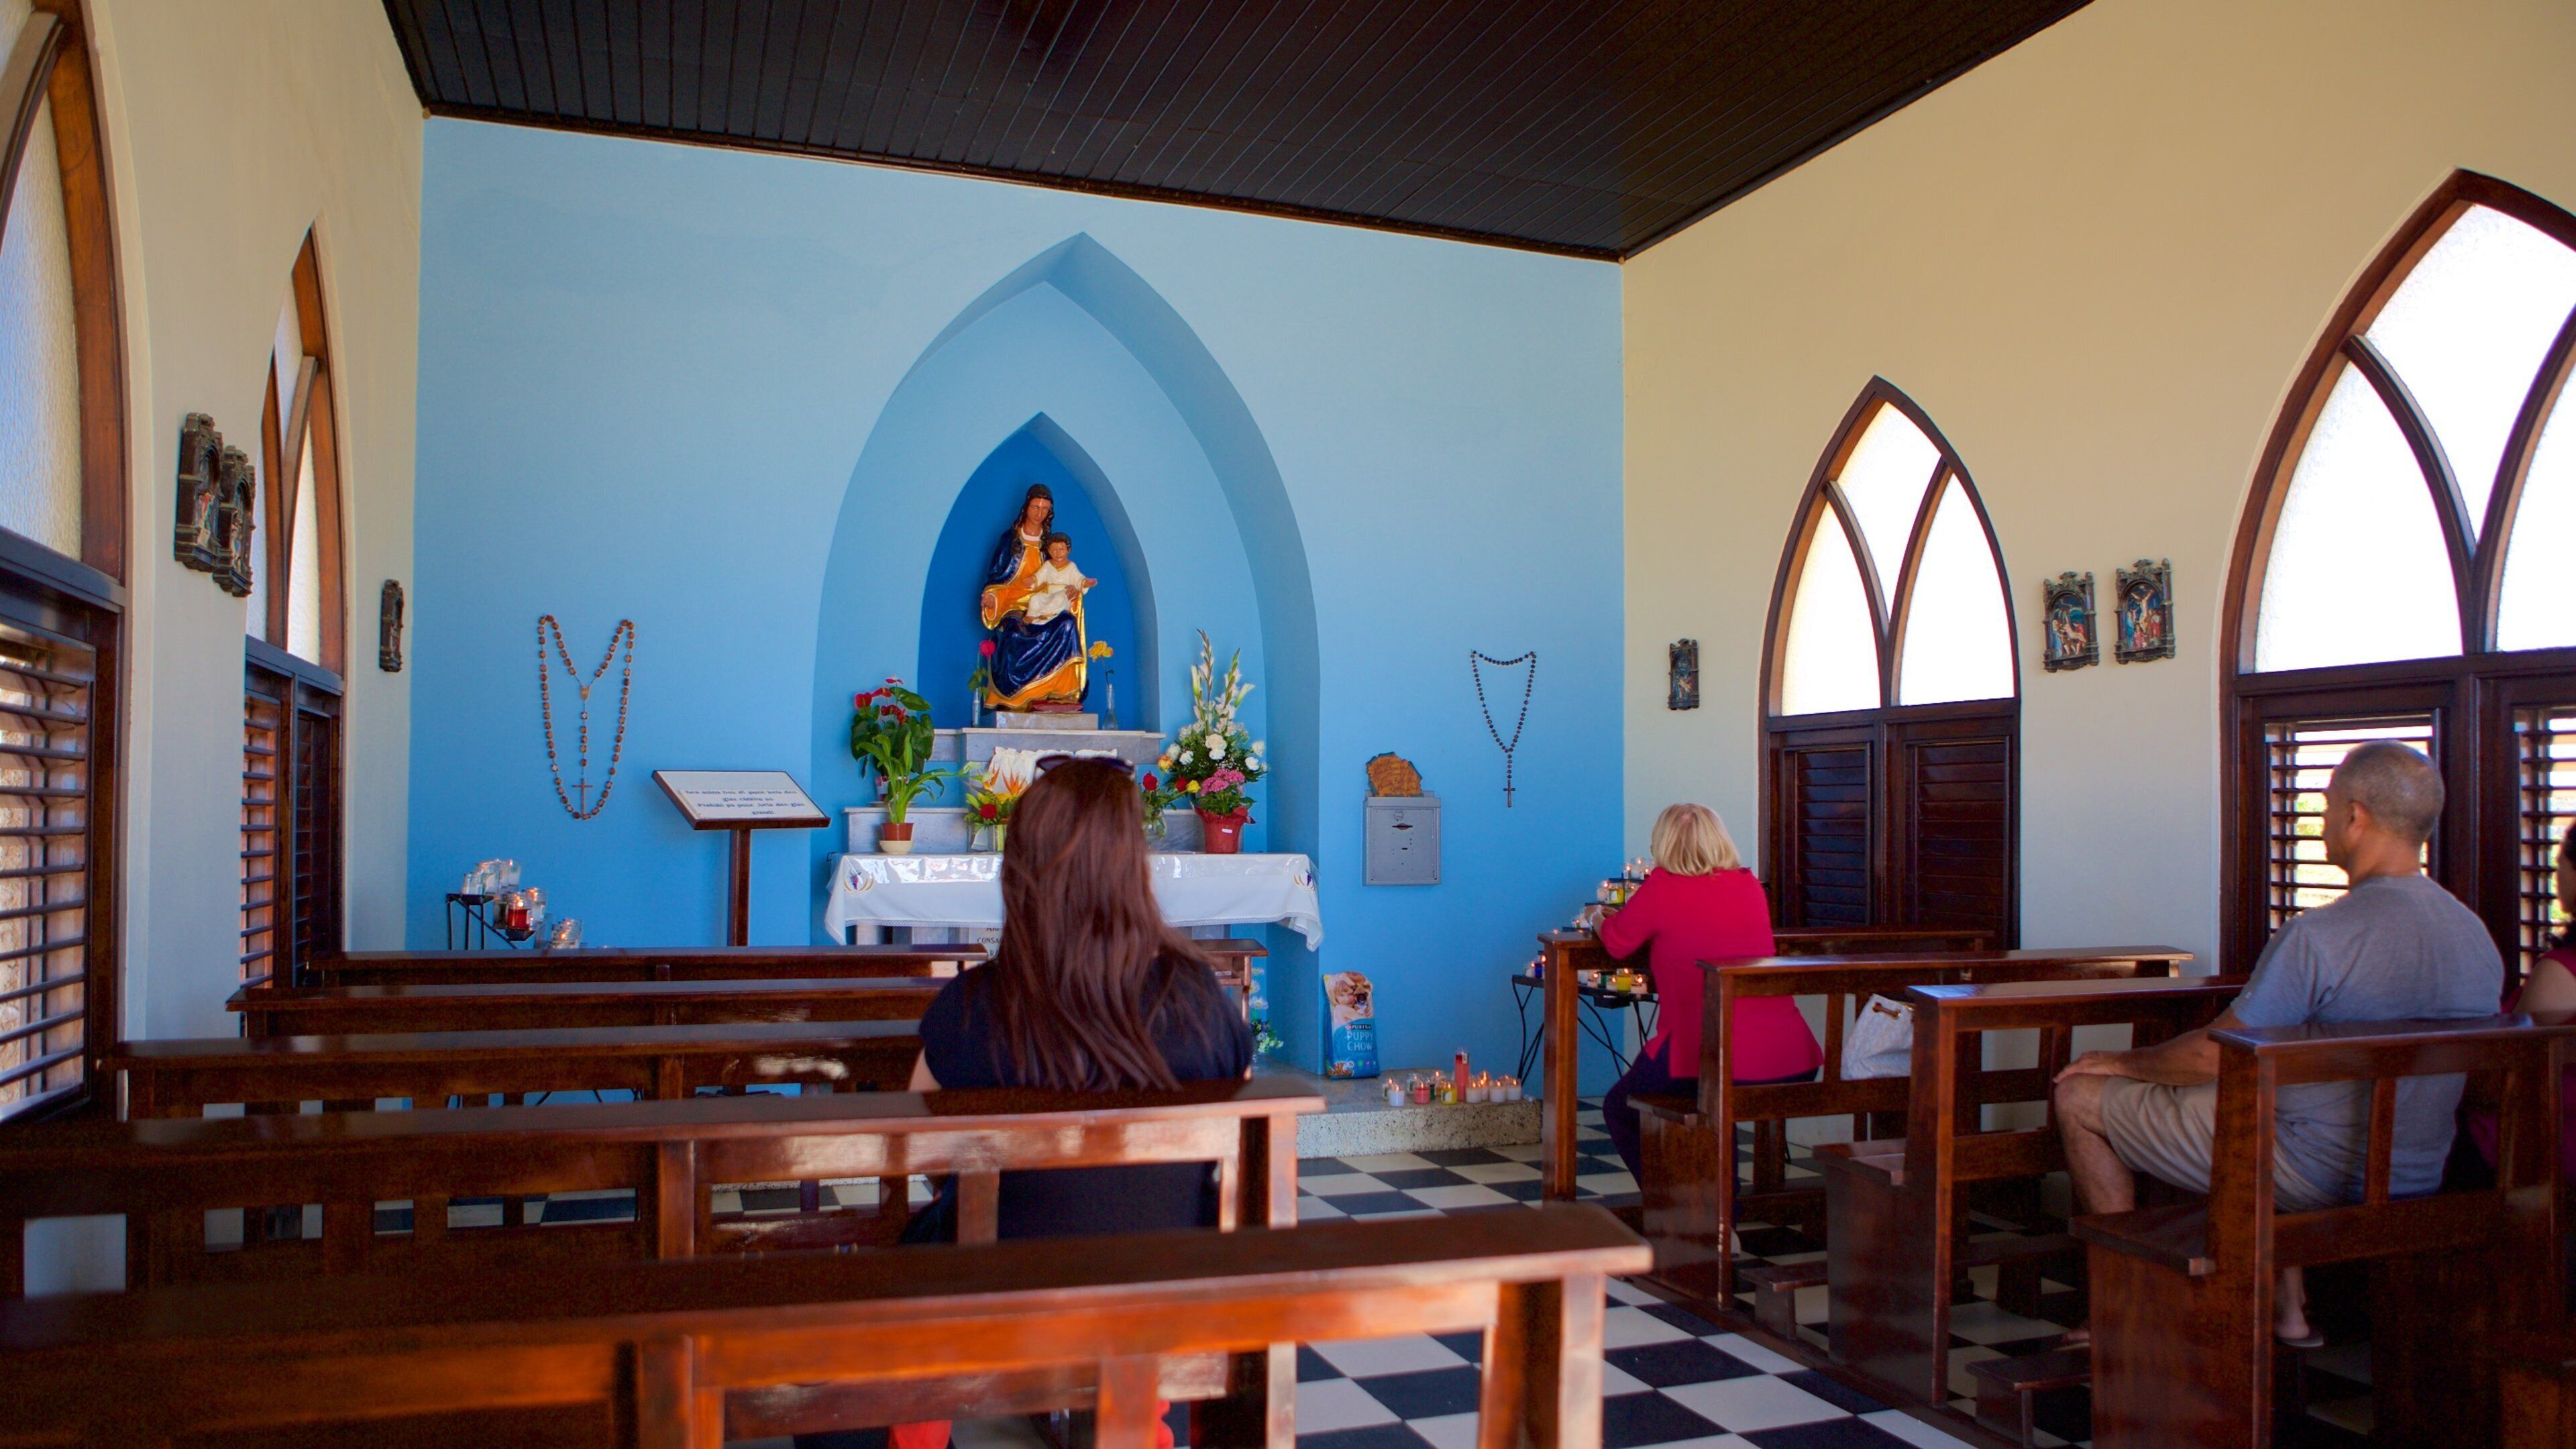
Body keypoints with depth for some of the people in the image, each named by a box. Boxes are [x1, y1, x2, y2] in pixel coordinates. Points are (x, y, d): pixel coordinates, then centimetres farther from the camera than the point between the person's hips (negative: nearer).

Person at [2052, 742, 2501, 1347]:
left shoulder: (2319, 935, -24)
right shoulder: (2479, 938, 0)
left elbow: (2211, 1057, -18)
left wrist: (2125, 1061, 2)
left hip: (2317, 1177, -8)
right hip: (2420, 1178, 8)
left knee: (2080, 1097, 2)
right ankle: (2288, 1305, 31)